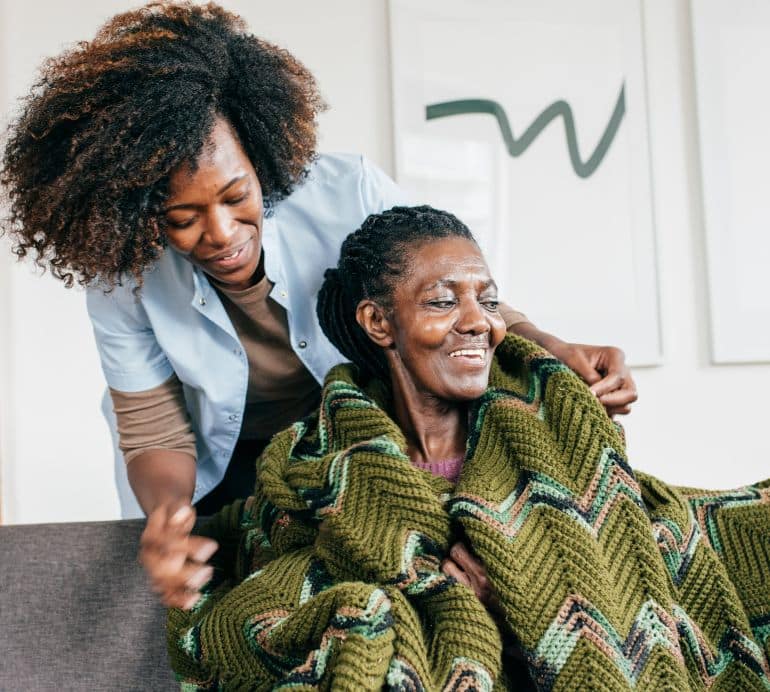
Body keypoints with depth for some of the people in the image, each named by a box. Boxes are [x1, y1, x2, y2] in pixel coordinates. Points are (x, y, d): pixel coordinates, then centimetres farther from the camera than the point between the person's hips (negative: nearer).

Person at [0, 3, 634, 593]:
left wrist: (551, 351, -31)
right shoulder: (123, 282, -21)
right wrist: (167, 511, -37)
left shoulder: (353, 194, -26)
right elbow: (157, 437, -14)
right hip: (227, 471, 0)